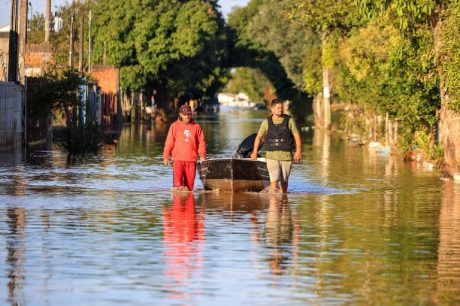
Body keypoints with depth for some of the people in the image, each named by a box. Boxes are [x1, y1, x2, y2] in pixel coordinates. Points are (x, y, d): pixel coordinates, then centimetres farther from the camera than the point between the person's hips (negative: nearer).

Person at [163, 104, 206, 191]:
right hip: (178, 159, -2)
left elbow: (201, 142, 8)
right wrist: (166, 156, -2)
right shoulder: (175, 126, 4)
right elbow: (169, 142, 3)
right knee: (177, 177, -20)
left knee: (190, 183, 2)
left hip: (191, 160, 2)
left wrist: (202, 155, -4)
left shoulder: (196, 126, 8)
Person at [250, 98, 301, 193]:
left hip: (286, 156, 1)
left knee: (284, 181, 14)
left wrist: (298, 151, -17)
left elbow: (297, 136, -4)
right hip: (272, 156, -1)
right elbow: (259, 136, 14)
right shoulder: (266, 122, 1)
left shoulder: (289, 120, -2)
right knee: (274, 181, -15)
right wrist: (254, 152, 16)